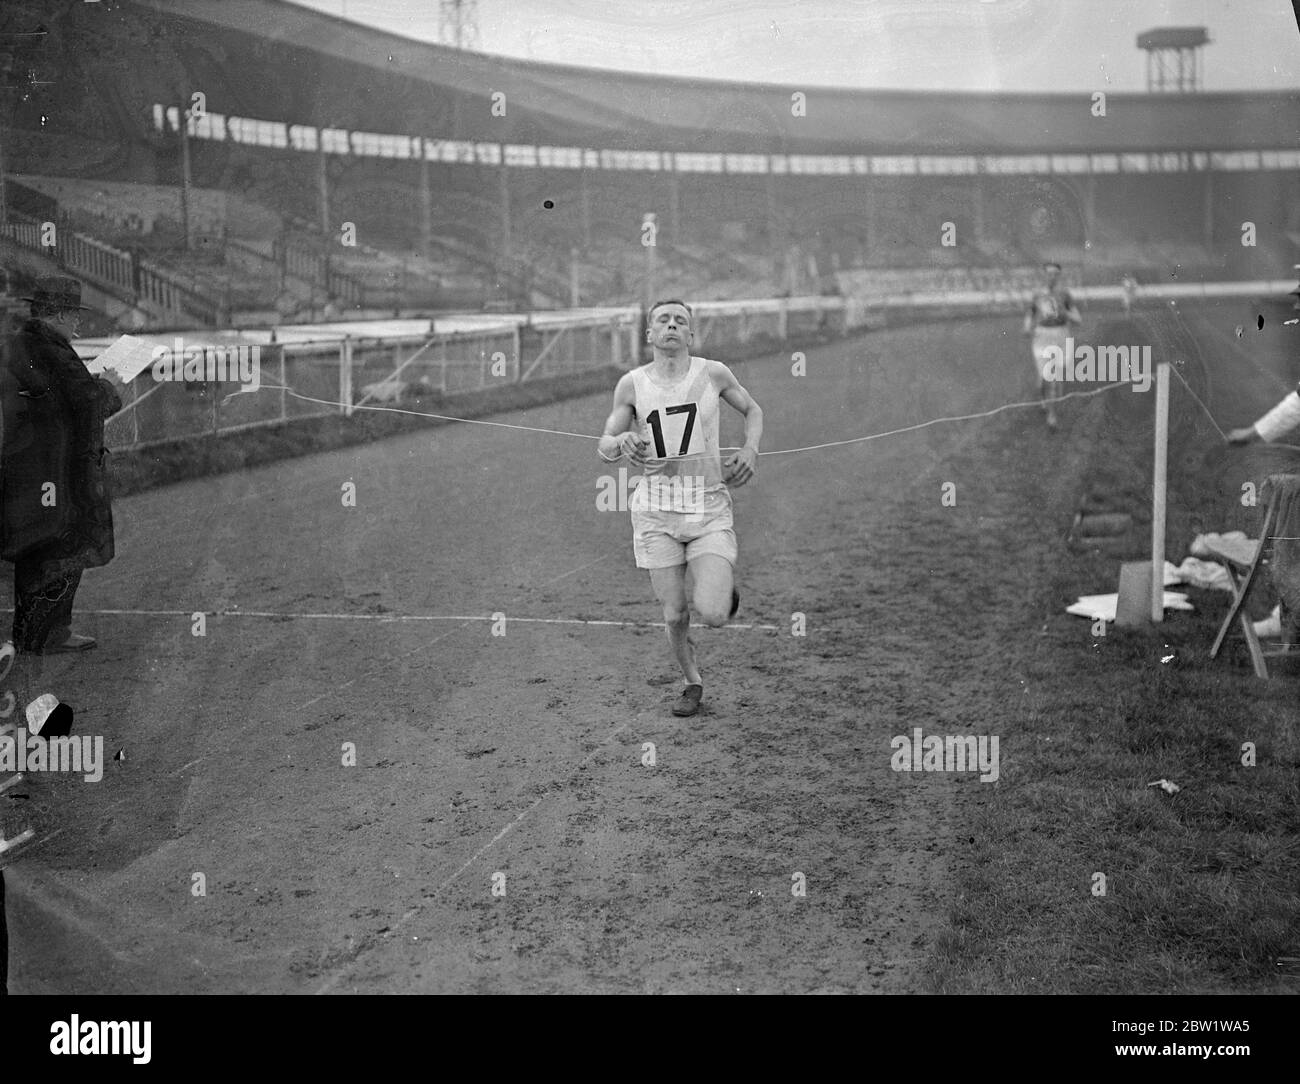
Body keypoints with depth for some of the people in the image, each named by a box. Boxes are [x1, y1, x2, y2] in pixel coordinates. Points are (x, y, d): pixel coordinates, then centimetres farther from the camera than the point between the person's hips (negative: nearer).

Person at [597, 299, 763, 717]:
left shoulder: (713, 373, 1)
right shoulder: (632, 384, 2)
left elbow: (752, 410, 19)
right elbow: (603, 449, 7)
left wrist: (750, 449, 0)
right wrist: (622, 441, -17)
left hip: (710, 506, -1)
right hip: (656, 509, 1)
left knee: (713, 615, -15)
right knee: (675, 615, 3)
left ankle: (725, 588, 22)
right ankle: (692, 682, 30)